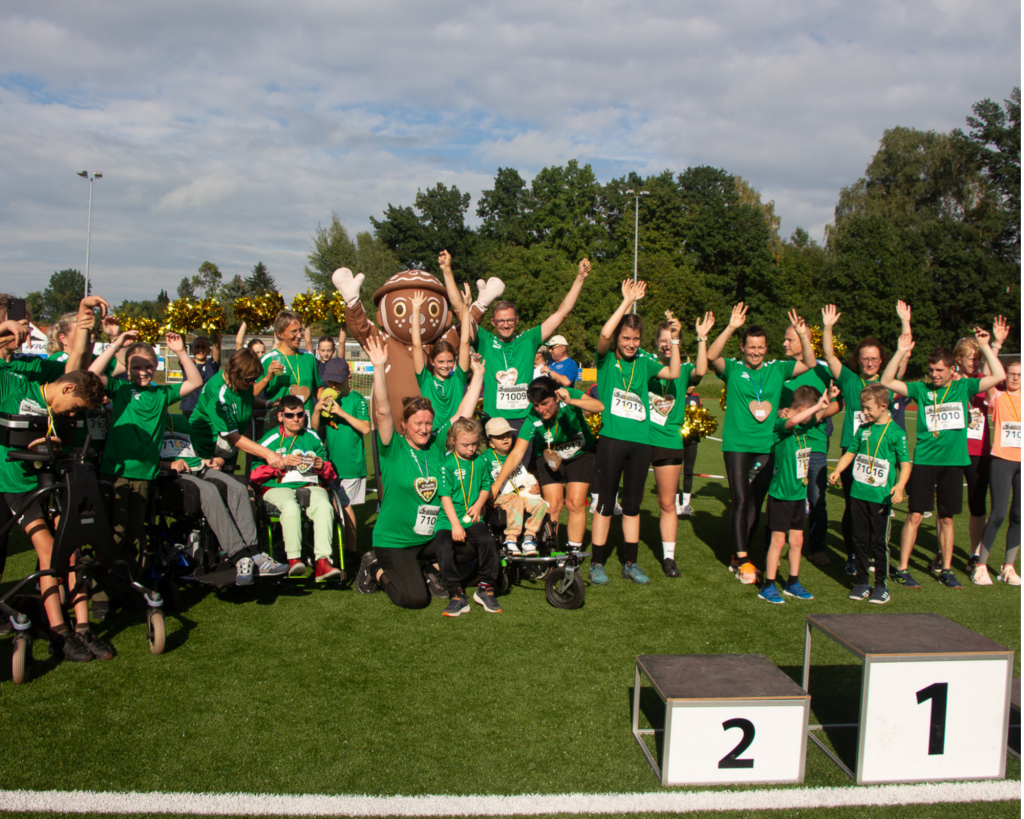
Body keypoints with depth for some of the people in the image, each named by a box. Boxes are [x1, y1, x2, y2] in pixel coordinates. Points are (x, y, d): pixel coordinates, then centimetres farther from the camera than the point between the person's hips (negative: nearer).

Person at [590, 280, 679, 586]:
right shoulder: (606, 359, 0)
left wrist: (674, 340, -2)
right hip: (611, 438, -4)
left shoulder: (644, 362, 10)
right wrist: (628, 301, -16)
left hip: (641, 441, 4)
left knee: (633, 505, 12)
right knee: (605, 503, 1)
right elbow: (604, 334, -18)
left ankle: (630, 563, 22)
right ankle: (597, 563, 11)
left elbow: (673, 373, 3)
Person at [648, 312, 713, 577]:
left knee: (667, 503, 6)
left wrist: (702, 339, -19)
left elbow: (700, 371, -15)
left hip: (669, 442, 1)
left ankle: (669, 557, 16)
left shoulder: (684, 370, 5)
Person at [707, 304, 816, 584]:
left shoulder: (777, 369, 7)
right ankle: (742, 560, -2)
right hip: (737, 444, -3)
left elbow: (810, 363, 1)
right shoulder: (733, 369, -1)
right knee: (740, 500, -8)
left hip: (766, 446, 4)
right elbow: (711, 356, -18)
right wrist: (731, 327, -27)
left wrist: (803, 335, -14)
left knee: (756, 503, 9)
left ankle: (738, 556, 22)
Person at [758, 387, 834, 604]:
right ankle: (768, 586, 7)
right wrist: (818, 406, -34)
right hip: (780, 494, -7)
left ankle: (793, 583, 25)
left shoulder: (804, 426, 7)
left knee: (797, 540, 13)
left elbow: (818, 417, 26)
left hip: (799, 494, 8)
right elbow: (792, 421, -39)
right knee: (778, 540, -2)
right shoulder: (780, 425, -17)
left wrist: (827, 401, 8)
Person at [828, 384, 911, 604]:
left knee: (879, 541, 2)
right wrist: (838, 470, 0)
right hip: (858, 493, 5)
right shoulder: (863, 429, 10)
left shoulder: (896, 432, -7)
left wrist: (900, 485, -24)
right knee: (860, 539, 11)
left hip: (881, 496, -5)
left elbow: (905, 463, -9)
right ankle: (861, 581, 21)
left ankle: (881, 584, 14)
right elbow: (851, 452, 17)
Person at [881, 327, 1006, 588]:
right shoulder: (921, 389, 3)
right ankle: (902, 569, 4)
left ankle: (946, 569, 21)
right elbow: (887, 382, -4)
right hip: (924, 460, -1)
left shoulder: (963, 387, 5)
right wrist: (901, 352, -11)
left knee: (946, 518, 10)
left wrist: (985, 346, -6)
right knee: (915, 515, -2)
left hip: (953, 462, 1)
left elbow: (999, 376, -2)